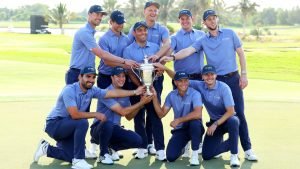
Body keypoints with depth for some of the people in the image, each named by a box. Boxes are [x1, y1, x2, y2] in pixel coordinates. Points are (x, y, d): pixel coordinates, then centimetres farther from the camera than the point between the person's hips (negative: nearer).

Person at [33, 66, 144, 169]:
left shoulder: (92, 91, -5)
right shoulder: (69, 90, -25)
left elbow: (113, 93, -9)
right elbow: (74, 114, -32)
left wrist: (135, 92, -15)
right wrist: (95, 115, -22)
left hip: (68, 127, 7)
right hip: (54, 125, -7)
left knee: (72, 157, 1)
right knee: (82, 122, -31)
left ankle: (46, 148, 23)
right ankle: (78, 160, -21)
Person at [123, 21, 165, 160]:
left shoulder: (155, 47, 9)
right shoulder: (128, 50, 1)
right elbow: (129, 71, -5)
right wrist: (140, 86, -16)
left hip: (154, 84, 1)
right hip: (136, 86, -1)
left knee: (155, 116, -3)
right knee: (139, 117, 6)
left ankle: (160, 149, -4)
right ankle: (142, 147, 15)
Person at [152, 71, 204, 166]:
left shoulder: (194, 94, -18)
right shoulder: (171, 96, -1)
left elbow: (198, 114, -33)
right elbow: (161, 114, 0)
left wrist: (179, 120, -29)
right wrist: (154, 97, -10)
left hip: (194, 128, -4)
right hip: (179, 130, 4)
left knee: (195, 121, -39)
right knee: (170, 157, -12)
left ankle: (195, 154, -20)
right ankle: (183, 146, 26)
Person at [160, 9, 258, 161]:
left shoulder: (230, 33, 4)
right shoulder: (203, 41, 4)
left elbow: (240, 53, 5)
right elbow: (188, 50, -11)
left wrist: (243, 74, -2)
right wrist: (172, 57, -28)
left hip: (233, 78, -1)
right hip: (215, 80, 1)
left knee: (239, 113, -3)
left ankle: (247, 149, 1)